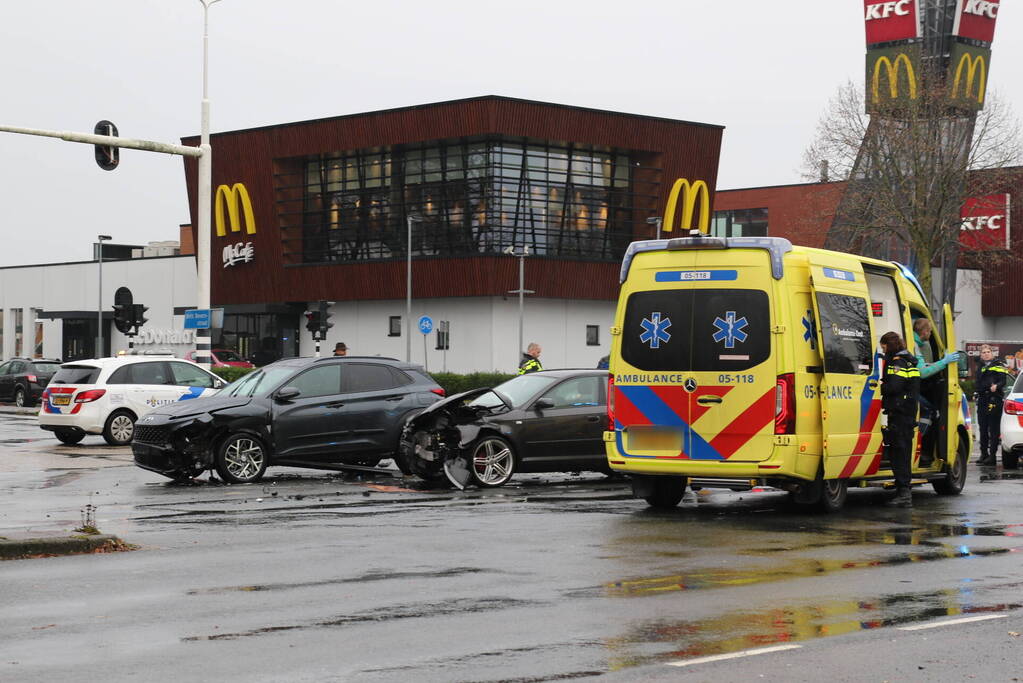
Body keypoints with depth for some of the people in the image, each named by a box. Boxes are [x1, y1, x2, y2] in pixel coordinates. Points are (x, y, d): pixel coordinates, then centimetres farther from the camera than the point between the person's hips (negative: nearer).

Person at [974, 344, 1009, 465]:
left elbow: (1003, 381, -9)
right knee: (982, 427, 8)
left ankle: (992, 455, -9)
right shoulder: (980, 366, 19)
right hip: (982, 399, 7)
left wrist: (997, 386, -27)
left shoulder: (998, 365, 1)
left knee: (994, 428, -8)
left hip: (995, 399, -6)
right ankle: (984, 453, 16)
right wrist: (976, 393, 15)